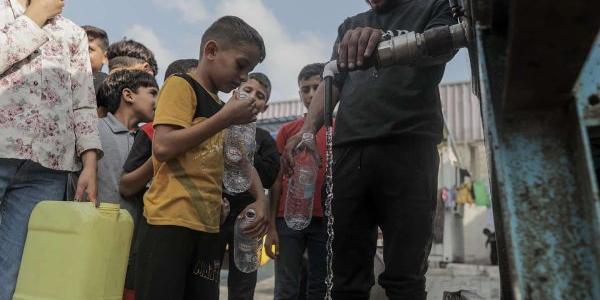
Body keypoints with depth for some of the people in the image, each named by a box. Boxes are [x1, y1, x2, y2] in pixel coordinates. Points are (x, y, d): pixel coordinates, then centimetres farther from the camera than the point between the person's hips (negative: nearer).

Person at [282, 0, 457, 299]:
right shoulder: (350, 26, 27)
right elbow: (332, 81, 14)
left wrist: (388, 42, -27)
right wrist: (307, 129, -5)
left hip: (408, 146, -3)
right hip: (349, 150, 3)